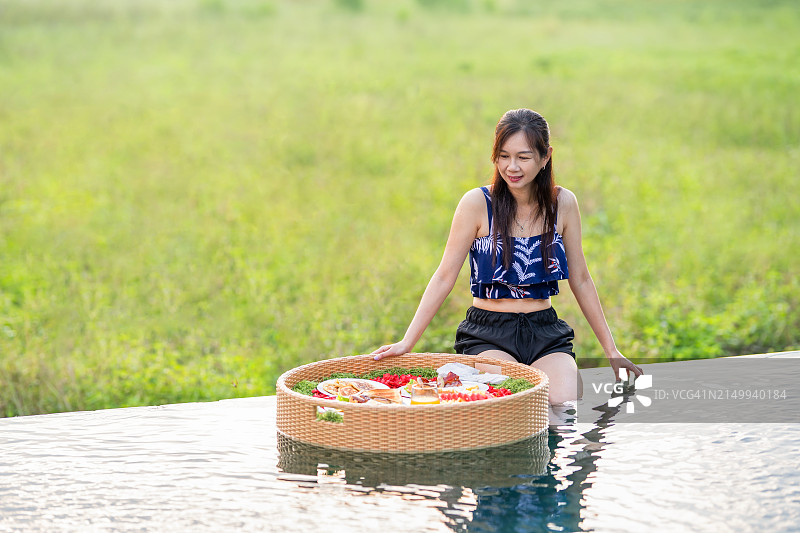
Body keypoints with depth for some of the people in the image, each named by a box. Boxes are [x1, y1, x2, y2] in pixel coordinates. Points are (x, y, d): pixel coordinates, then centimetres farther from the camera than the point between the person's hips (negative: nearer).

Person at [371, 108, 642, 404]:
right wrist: (407, 342, -9)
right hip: (489, 334, -2)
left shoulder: (563, 204, 2)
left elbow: (581, 281, 11)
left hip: (546, 332, 2)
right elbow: (444, 277, -3)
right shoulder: (478, 203, -6)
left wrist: (612, 351, 11)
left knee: (564, 402, -27)